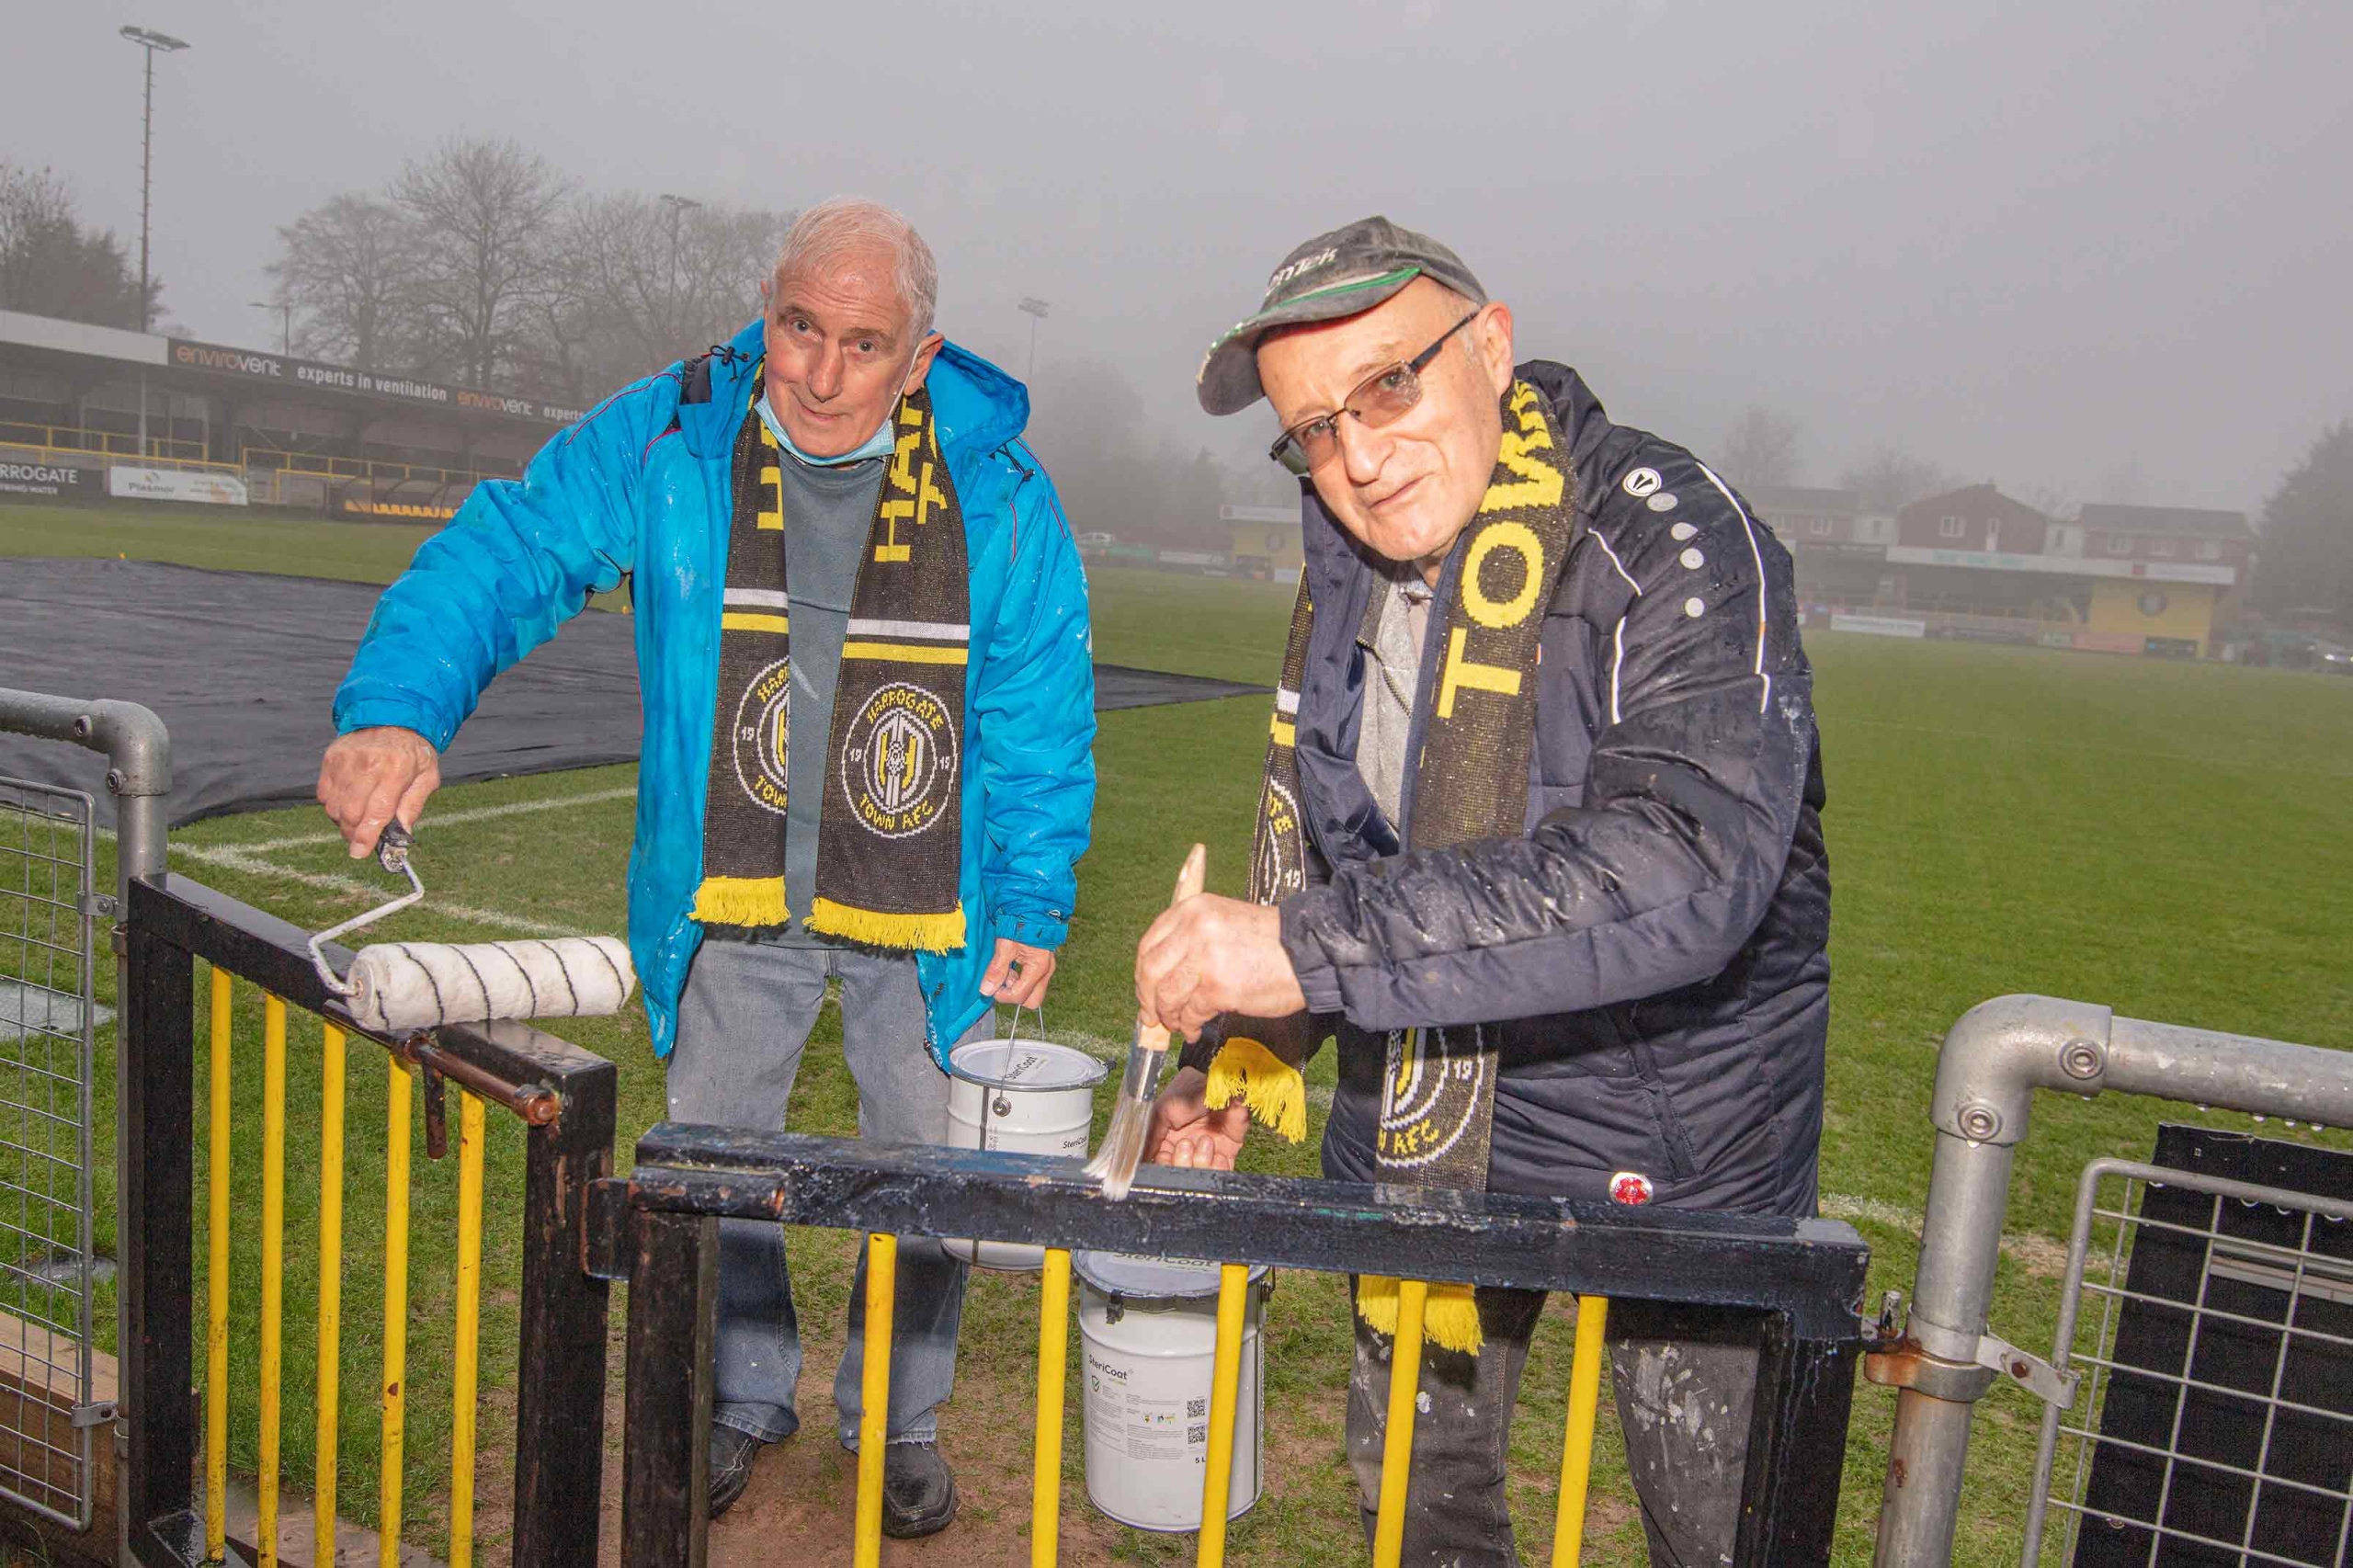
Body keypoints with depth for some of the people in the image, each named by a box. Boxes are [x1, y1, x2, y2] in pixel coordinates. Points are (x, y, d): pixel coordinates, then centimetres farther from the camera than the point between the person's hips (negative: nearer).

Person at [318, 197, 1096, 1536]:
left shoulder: (1001, 494, -11)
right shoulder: (667, 440, -10)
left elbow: (1041, 716, -5)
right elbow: (504, 555, -12)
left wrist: (1035, 905, -6)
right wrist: (399, 705, -30)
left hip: (925, 915, -1)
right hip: (730, 903, 1)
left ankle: (900, 1417, 37)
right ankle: (749, 1394, 42)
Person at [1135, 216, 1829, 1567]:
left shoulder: (1676, 543, -23)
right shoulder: (1347, 570, -1)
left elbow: (1683, 868, -39)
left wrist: (1316, 948, -40)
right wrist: (1235, 1057, 2)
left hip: (1675, 1144, -5)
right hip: (1423, 1121, 6)